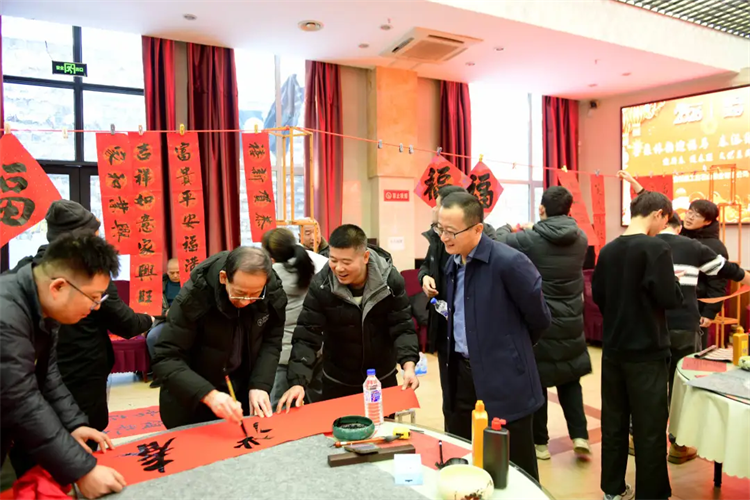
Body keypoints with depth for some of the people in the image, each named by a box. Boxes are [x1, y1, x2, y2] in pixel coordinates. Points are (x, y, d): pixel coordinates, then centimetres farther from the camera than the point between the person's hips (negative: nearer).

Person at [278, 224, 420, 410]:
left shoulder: (391, 281, -16)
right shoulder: (320, 285, -18)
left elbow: (402, 328, -12)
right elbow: (306, 337, -18)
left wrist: (409, 365, -29)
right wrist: (298, 382, -30)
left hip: (383, 379, 1)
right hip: (337, 382, -1)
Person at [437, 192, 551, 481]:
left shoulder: (509, 262, -19)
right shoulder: (453, 262, 5)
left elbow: (539, 318, -6)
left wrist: (512, 347, 8)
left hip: (504, 380, -6)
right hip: (462, 373, 7)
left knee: (516, 469, 10)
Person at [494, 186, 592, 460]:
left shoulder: (529, 240, -16)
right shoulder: (580, 239, -1)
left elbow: (499, 241, -5)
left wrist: (506, 228, 16)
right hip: (572, 323, 4)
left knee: (535, 382, 10)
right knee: (570, 379, 21)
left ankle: (540, 442, 19)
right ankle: (580, 436, 13)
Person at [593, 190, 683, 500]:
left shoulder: (608, 249, 4)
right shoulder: (656, 248, -15)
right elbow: (670, 299, -16)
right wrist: (676, 283, 3)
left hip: (613, 348, 6)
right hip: (646, 350, -6)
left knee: (613, 421, 14)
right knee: (650, 428, 6)